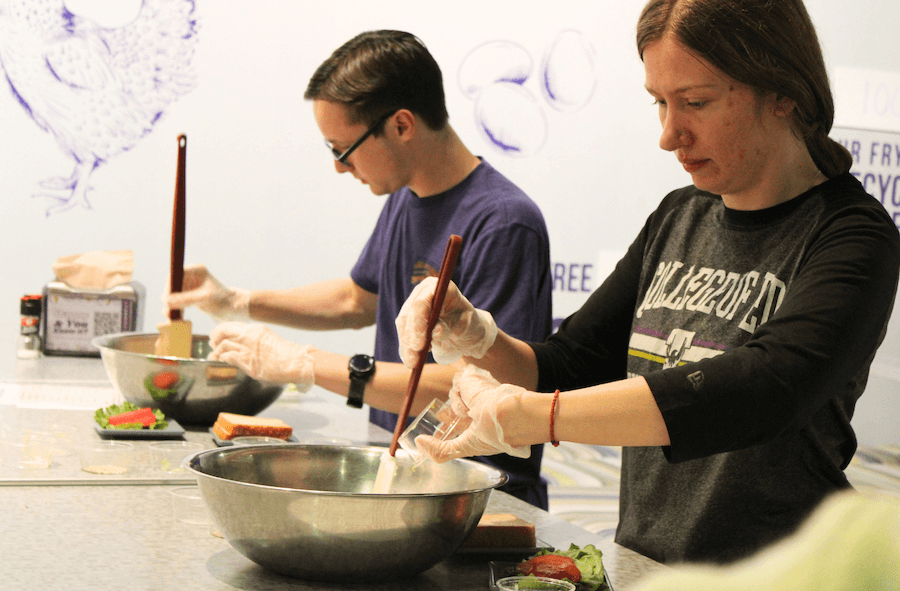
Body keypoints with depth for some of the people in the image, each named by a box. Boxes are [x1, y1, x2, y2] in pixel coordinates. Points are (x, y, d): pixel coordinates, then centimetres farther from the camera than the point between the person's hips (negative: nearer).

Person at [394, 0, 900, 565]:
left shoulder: (852, 237, -10)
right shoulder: (676, 219, 10)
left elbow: (768, 387, -26)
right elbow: (570, 365, 15)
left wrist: (533, 415, -28)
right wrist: (476, 339, -5)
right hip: (637, 562, 5)